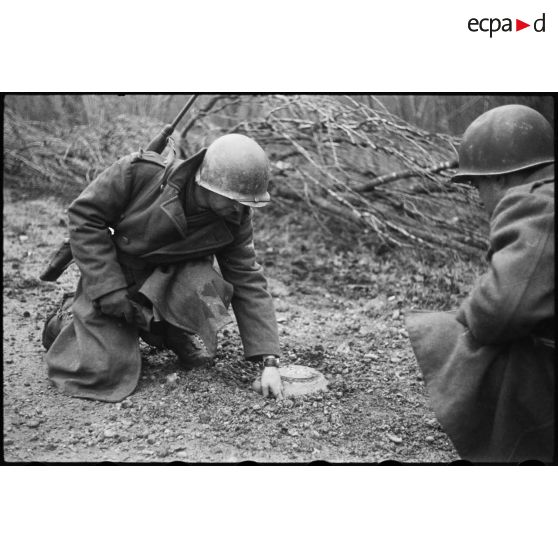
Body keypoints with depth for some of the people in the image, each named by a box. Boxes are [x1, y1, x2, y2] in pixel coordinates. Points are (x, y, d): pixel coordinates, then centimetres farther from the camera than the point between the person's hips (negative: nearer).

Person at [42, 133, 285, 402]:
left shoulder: (235, 220, -15)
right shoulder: (141, 171, -25)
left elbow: (249, 282, -12)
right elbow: (84, 215, -16)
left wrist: (269, 361, -18)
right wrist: (108, 288, -22)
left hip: (173, 279, 2)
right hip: (111, 278, -2)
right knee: (102, 372, -15)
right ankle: (68, 318, 18)